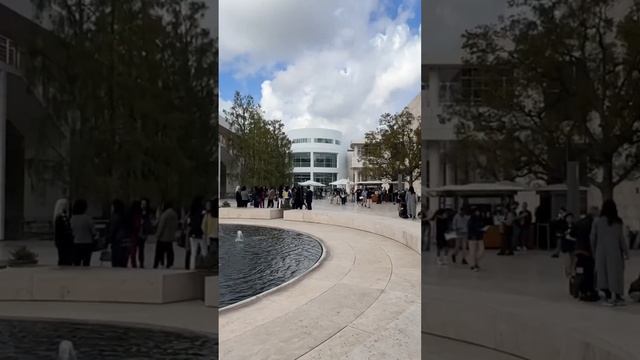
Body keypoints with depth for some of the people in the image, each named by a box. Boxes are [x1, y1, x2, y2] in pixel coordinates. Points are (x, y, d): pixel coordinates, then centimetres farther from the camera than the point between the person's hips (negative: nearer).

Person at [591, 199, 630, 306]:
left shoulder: (597, 221, -5)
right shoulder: (618, 222, -7)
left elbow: (593, 238, -1)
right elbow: (622, 238, -5)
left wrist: (594, 251, 11)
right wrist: (626, 252, 4)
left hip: (601, 252, 1)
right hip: (615, 251, -1)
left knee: (603, 273, 8)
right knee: (616, 273, 9)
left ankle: (608, 297, 11)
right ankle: (617, 297, 12)